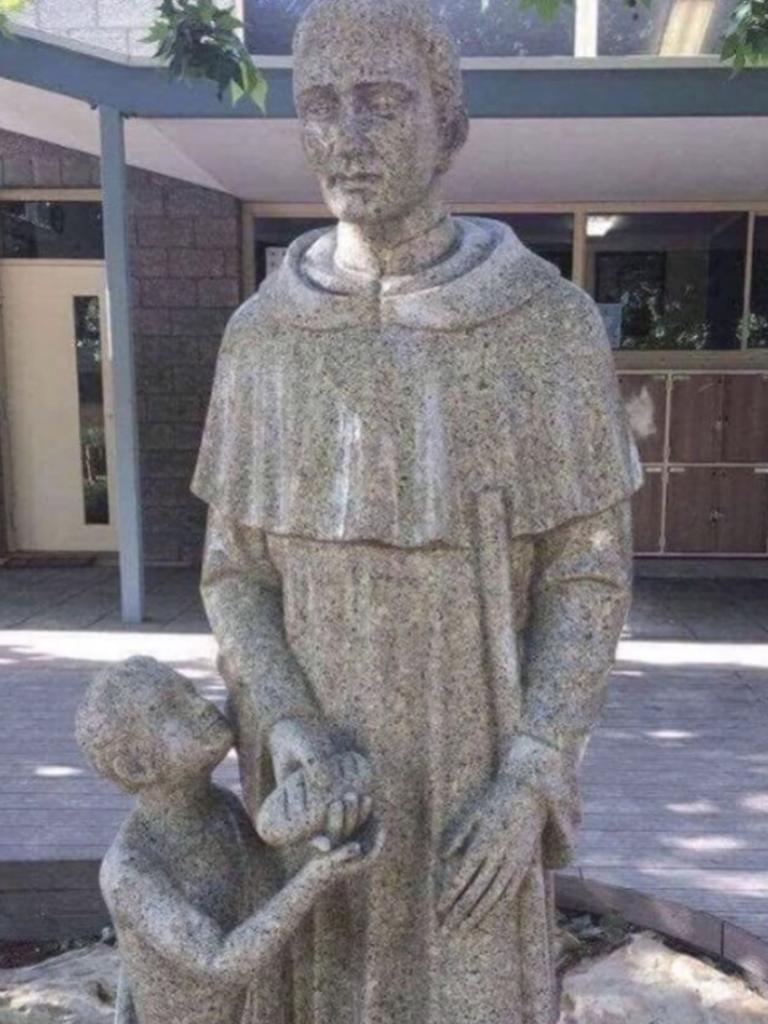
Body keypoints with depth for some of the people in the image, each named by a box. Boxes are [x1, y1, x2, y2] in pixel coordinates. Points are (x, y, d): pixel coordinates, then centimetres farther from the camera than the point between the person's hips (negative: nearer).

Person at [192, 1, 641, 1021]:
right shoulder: (265, 337, -3)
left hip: (478, 764, -2)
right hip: (327, 763, 2)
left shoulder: (552, 324, -10)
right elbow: (237, 569, 0)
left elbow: (588, 571, -8)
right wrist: (286, 731, -17)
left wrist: (530, 787, -17)